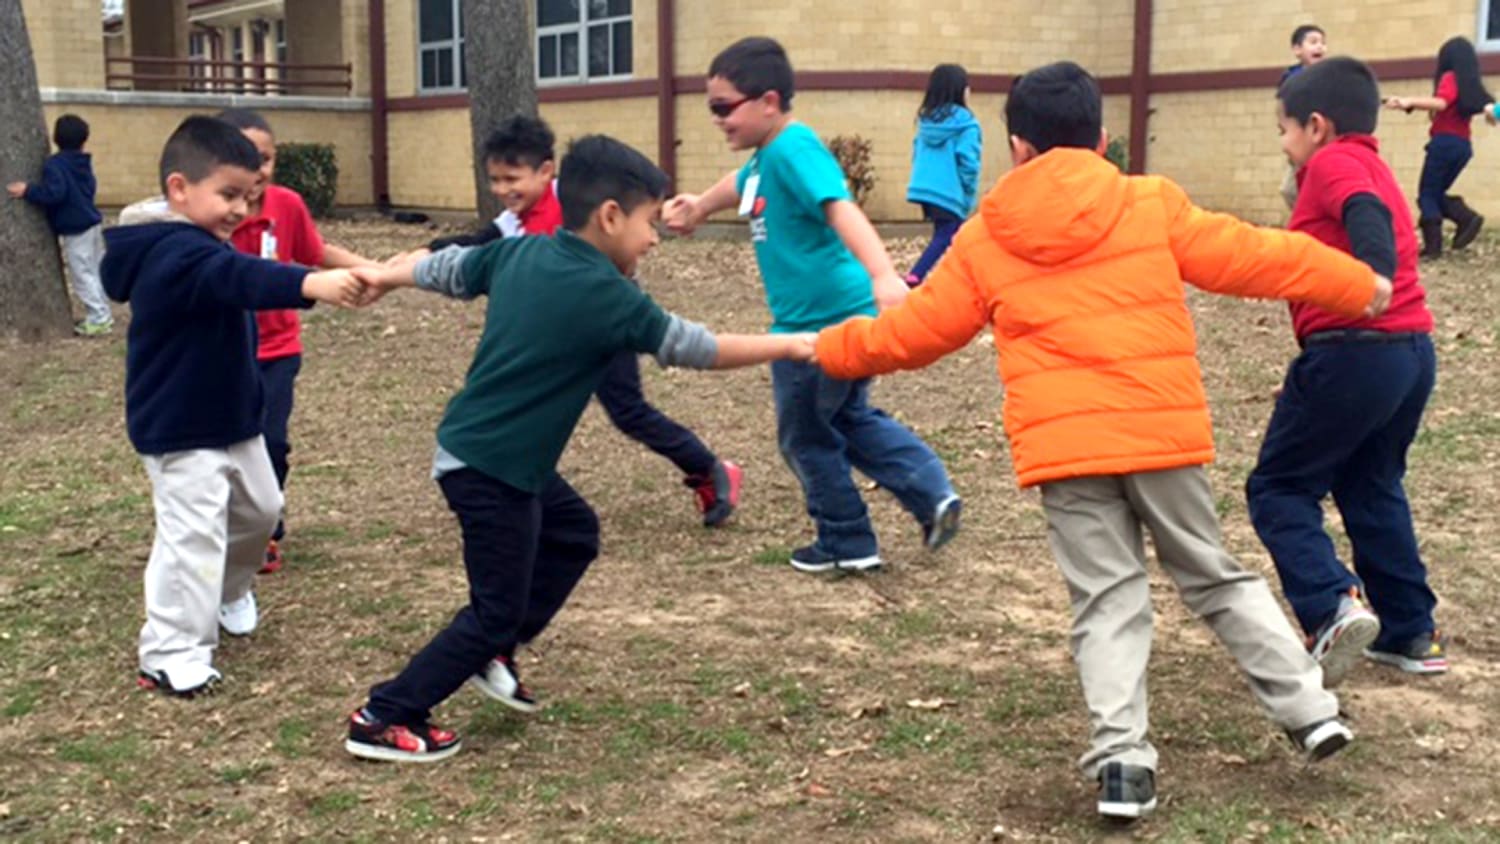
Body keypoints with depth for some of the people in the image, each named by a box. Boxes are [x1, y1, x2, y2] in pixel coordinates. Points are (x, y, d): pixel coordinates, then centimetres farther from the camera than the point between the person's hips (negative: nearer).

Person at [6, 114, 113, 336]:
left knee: (82, 275, -4)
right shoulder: (83, 162, 9)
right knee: (95, 271, 15)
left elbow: (54, 193, -27)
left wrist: (28, 191, -17)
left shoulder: (54, 165, -16)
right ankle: (102, 314, 21)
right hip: (91, 222, 9)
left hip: (75, 228, -8)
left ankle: (98, 319, -3)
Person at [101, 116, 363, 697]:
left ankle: (228, 592, 46)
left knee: (259, 511, 22)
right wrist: (311, 284, -61)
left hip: (232, 420, 10)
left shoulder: (200, 248, 9)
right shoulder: (177, 255, -26)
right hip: (180, 431, -10)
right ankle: (172, 655, 0)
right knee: (193, 537, -10)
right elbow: (240, 278, -45)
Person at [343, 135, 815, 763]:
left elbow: (448, 269, 17)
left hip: (507, 458, 9)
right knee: (497, 611, 3)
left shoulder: (520, 252, 1)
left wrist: (386, 277, 36)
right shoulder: (606, 295, -20)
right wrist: (790, 346, -2)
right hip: (491, 468, -9)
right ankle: (383, 719, 11)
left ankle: (493, 653, 28)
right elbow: (694, 347, -13)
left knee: (574, 534, 24)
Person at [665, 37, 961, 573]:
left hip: (824, 324, -9)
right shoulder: (767, 156, 8)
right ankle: (933, 495, 17)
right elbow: (744, 184, 33)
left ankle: (848, 544, 23)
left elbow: (841, 209, -38)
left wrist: (883, 275, -54)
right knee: (851, 419, 24)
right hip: (837, 321, 9)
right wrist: (700, 206, 53)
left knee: (805, 436, 9)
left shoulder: (795, 150, -21)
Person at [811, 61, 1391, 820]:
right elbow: (1249, 257, 8)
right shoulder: (1153, 205, 3)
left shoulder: (983, 240, 5)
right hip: (1163, 434, 1)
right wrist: (1358, 286, 21)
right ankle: (1309, 709, 17)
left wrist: (831, 349, 29)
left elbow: (916, 330, 12)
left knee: (1108, 601, 7)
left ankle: (1120, 758, -5)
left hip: (1061, 446, 0)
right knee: (1215, 578, 17)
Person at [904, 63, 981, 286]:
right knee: (944, 238, -5)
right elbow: (968, 161, -15)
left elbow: (917, 153, 15)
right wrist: (968, 193, -4)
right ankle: (914, 278, -21)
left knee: (943, 234, 18)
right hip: (951, 193, -7)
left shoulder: (926, 119, 10)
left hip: (925, 189, 7)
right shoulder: (964, 122, -11)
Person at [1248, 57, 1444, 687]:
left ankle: (1333, 604, -15)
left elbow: (1367, 217, -25)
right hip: (1413, 350, 9)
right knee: (1371, 490, 22)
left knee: (1277, 487, 2)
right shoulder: (1375, 168, 23)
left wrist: (1372, 278, -40)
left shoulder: (1333, 162, -6)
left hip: (1351, 351, -9)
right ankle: (1411, 634, 24)